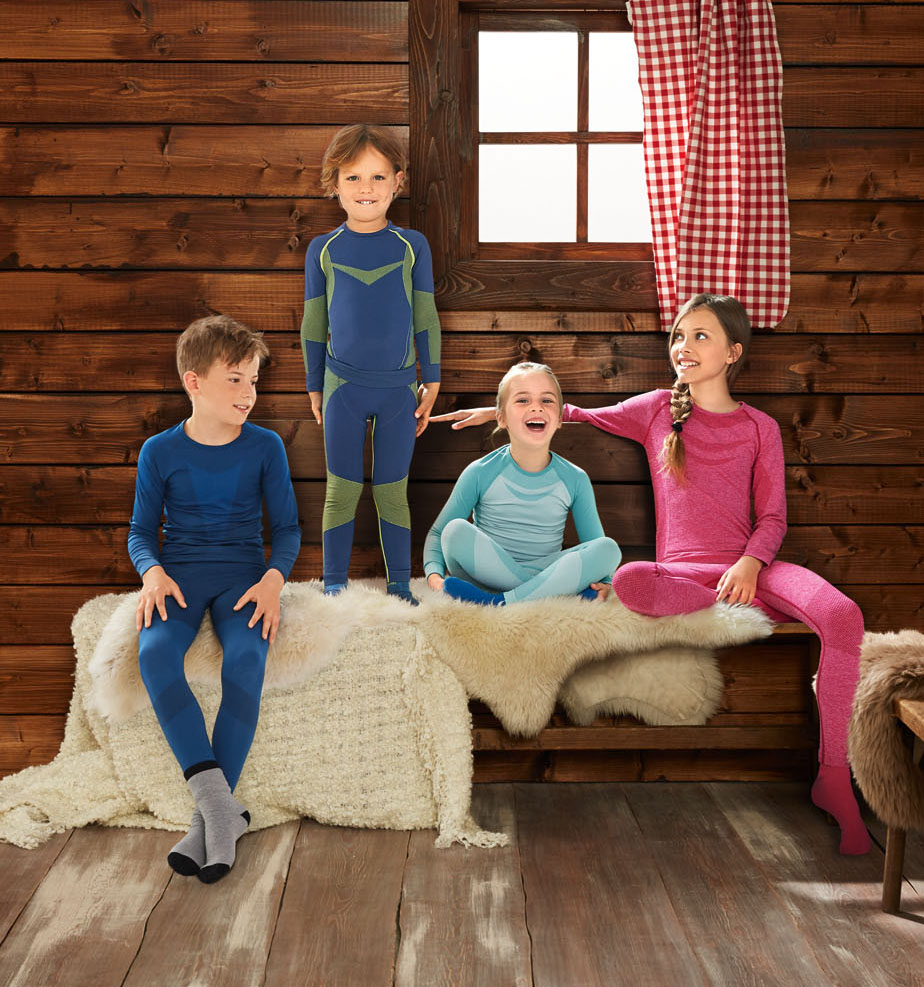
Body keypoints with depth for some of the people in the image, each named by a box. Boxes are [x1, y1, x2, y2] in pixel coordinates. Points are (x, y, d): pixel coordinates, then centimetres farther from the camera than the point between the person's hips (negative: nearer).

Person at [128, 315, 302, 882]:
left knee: (246, 658, -32)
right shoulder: (160, 452, 4)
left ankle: (210, 818, -24)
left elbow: (288, 528, 7)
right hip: (179, 573, 1)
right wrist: (153, 572, -12)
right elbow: (141, 531, 10)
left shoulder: (264, 446, 4)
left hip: (243, 572, 0)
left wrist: (274, 578, -13)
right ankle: (220, 805, -31)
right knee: (155, 653, -33)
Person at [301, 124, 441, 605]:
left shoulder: (412, 246, 1)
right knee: (341, 491, 6)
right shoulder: (323, 249, 2)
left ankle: (399, 585, 20)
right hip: (343, 386, 0)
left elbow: (426, 319, 5)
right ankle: (333, 587, 18)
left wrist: (431, 383, 4)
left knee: (392, 492, 7)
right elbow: (313, 324, 8)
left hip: (399, 388, 0)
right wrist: (314, 387, 9)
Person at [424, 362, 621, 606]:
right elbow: (438, 533, 2)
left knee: (609, 548, -23)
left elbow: (597, 546, 7)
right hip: (487, 575, -1)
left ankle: (498, 603, -32)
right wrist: (435, 575, -18)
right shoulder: (480, 473, -3)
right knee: (456, 530, -29)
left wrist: (604, 582, -15)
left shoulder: (575, 480, 2)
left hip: (545, 574, 2)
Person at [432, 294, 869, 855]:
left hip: (748, 566, 1)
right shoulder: (657, 411, 15)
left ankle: (834, 779, -18)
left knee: (843, 615, -30)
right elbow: (581, 417, 26)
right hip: (682, 572, 0)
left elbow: (772, 519, 9)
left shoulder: (759, 428, 13)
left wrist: (750, 563, -13)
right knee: (629, 582, -39)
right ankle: (750, 614, -19)